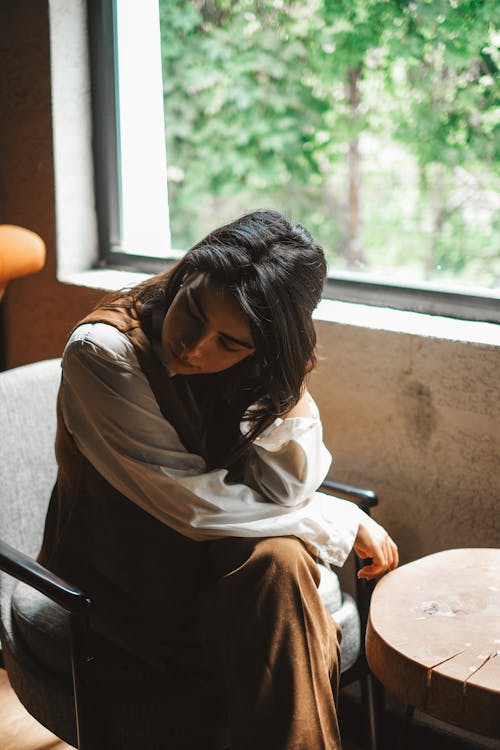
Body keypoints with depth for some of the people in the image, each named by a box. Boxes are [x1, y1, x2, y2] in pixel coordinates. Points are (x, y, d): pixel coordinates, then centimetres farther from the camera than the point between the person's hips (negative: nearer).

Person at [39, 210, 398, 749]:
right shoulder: (102, 352, -24)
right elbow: (193, 504, -24)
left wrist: (290, 379, -25)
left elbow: (286, 488, -15)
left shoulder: (263, 361, -9)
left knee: (277, 558, -30)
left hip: (216, 561, 4)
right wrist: (346, 522, -16)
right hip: (123, 590, -3)